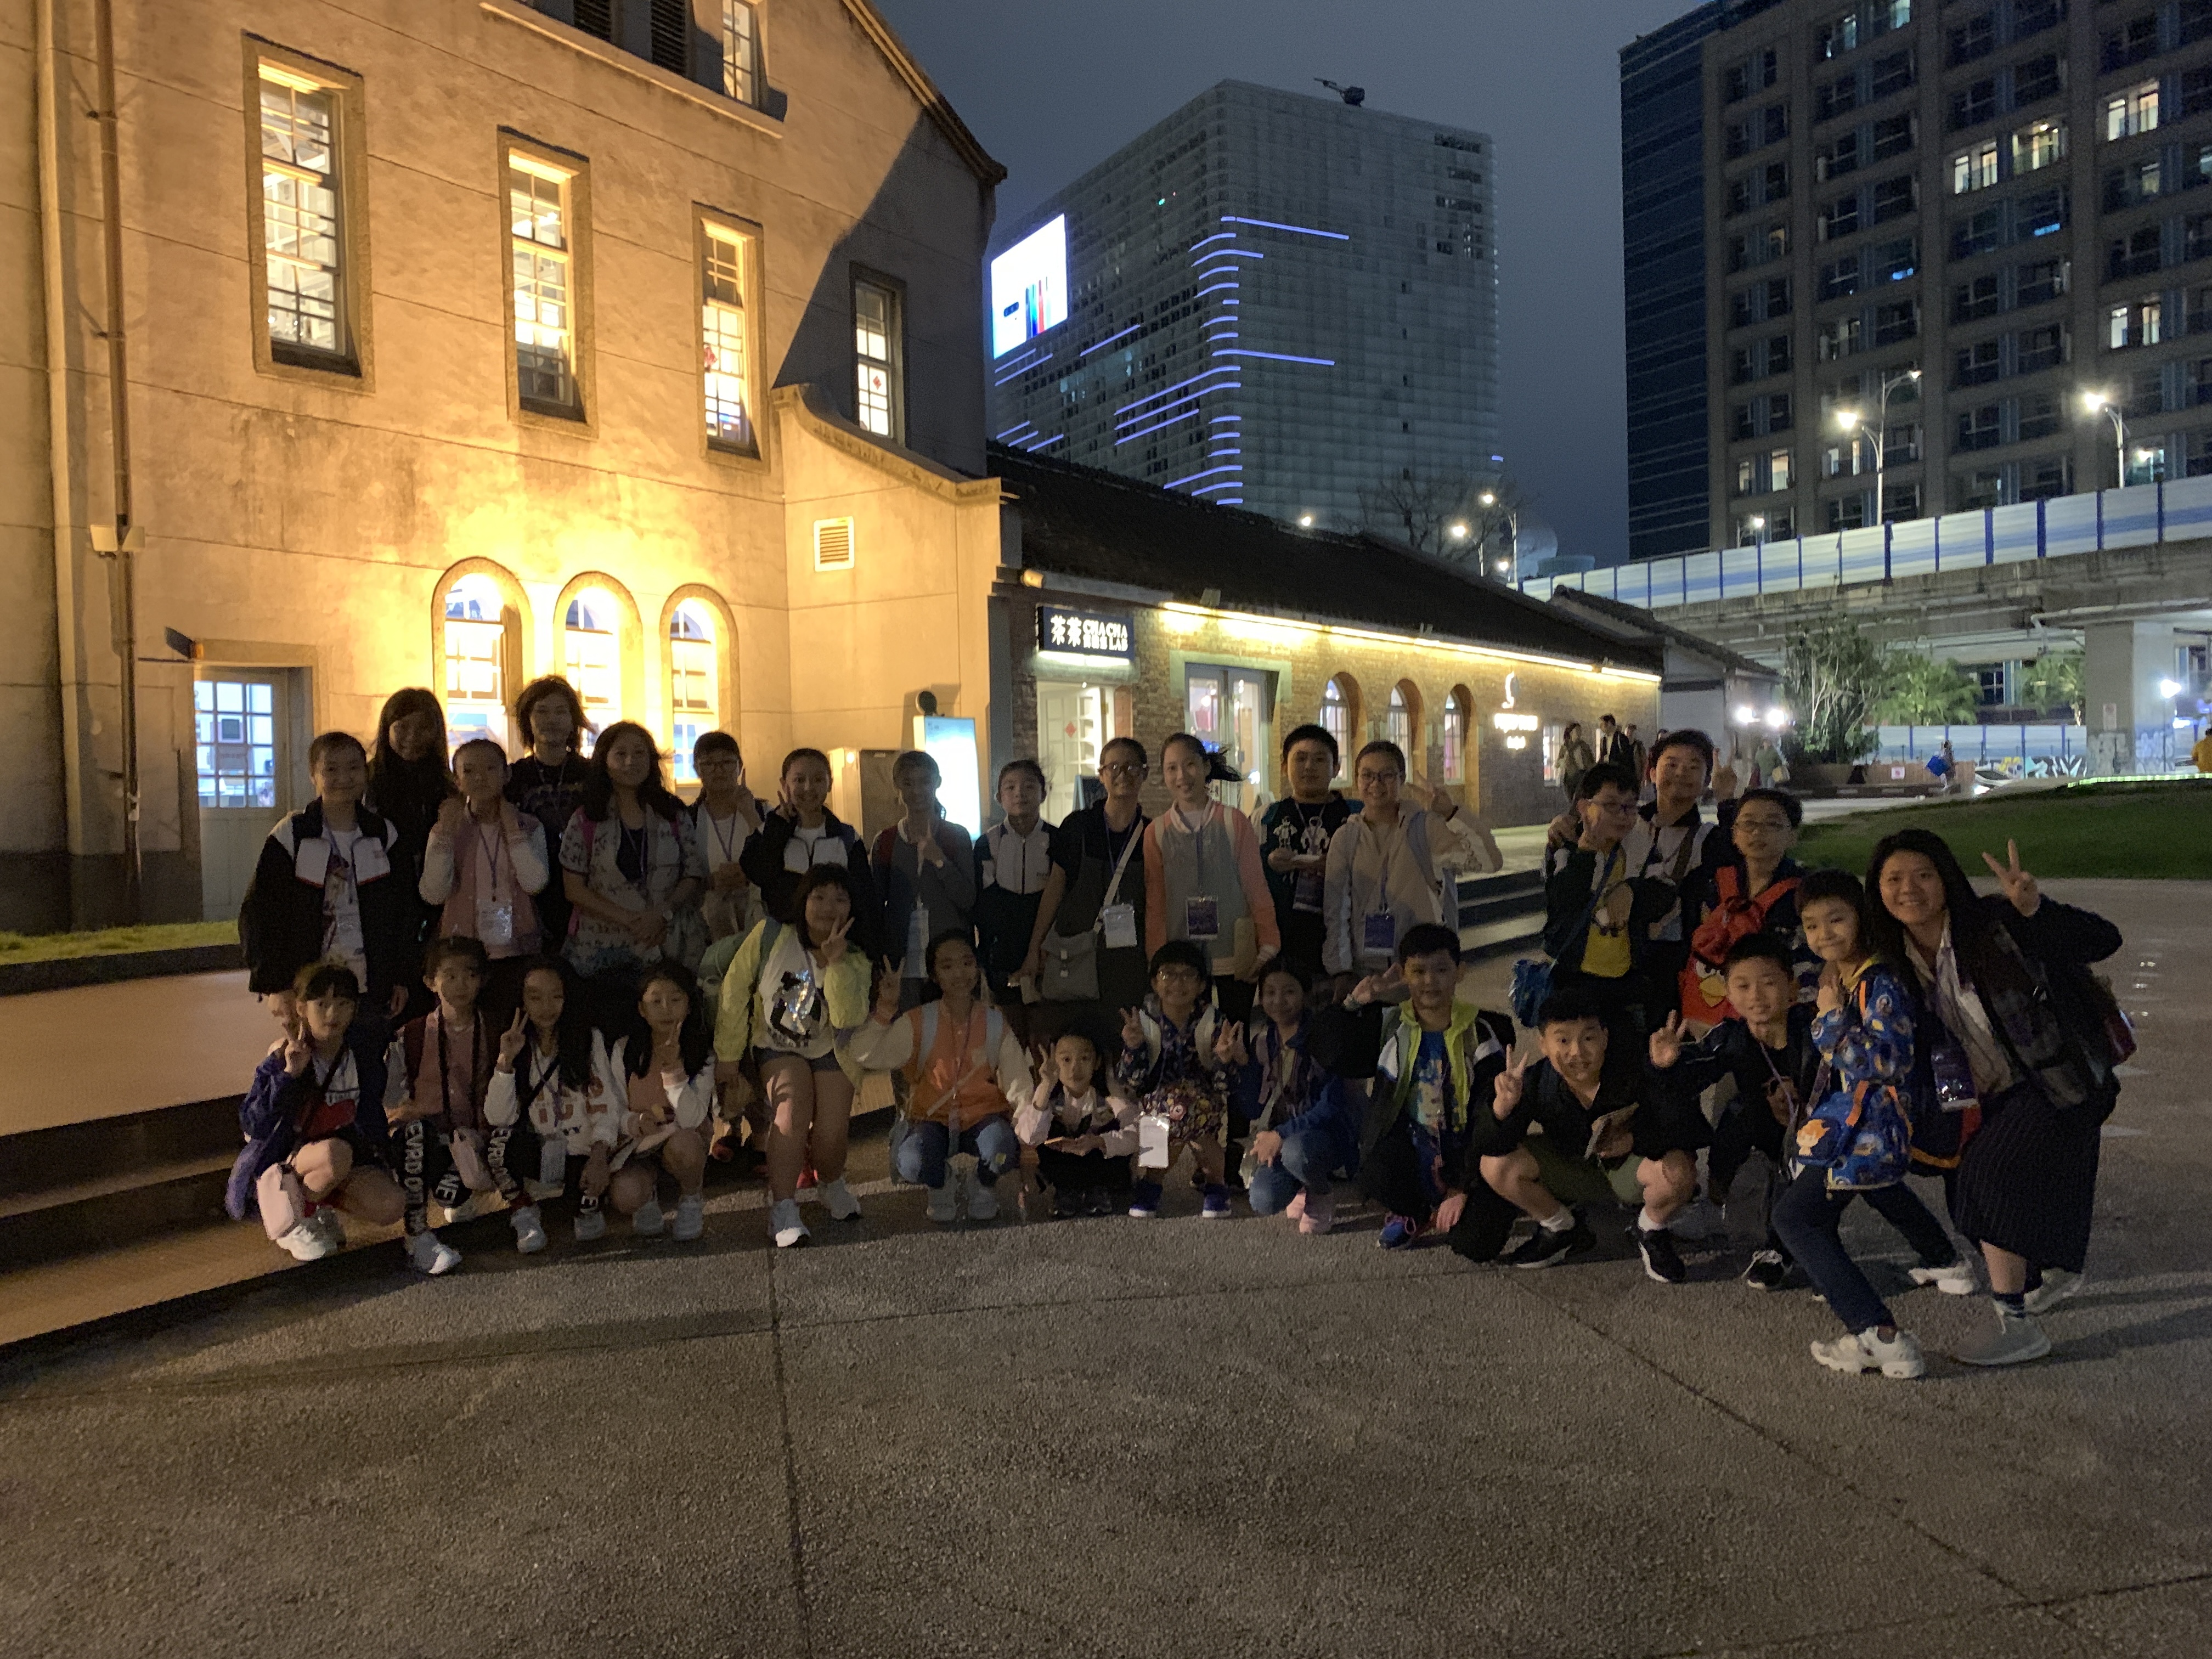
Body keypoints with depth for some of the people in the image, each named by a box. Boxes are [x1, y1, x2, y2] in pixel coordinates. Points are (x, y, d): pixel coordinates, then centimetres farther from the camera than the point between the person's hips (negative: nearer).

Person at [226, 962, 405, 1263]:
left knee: (388, 1208, -23)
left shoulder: (365, 1053, -2)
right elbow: (252, 1125, -19)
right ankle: (288, 1221, -8)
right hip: (287, 1156, -3)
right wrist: (289, 1074, -28)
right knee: (335, 1155, -38)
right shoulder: (284, 1056, -13)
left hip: (352, 1151, 3)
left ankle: (319, 1203, 7)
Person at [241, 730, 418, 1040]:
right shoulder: (291, 836, -3)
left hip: (373, 991, 2)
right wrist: (275, 985, -8)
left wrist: (401, 978, 5)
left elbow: (407, 909, 9)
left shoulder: (384, 835, 5)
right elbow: (257, 914, -3)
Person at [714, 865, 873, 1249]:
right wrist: (728, 1056, -6)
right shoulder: (771, 936, -16)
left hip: (831, 1049, 1)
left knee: (830, 1136, -12)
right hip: (777, 1047, -1)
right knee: (793, 1111, -27)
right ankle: (783, 1211, -17)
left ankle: (833, 1187, 22)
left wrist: (834, 961, -33)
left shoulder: (855, 961, -12)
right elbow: (735, 991, -9)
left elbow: (849, 1019, -28)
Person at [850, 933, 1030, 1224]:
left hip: (982, 1117, 1)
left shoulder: (996, 1024, 0)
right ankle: (939, 1185, 8)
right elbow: (864, 1055, -15)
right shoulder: (918, 1023, -4)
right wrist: (884, 1010, -27)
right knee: (910, 1163, -33)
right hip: (931, 1119, 0)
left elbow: (1017, 1084, -6)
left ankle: (984, 1186, 6)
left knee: (1001, 1146, -34)